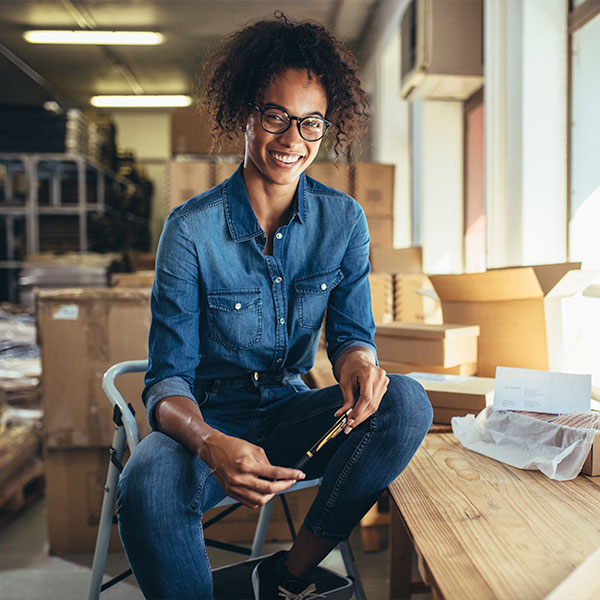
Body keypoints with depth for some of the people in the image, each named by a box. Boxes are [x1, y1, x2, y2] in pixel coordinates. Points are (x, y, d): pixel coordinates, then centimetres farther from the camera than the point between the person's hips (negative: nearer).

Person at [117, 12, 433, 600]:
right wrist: (210, 443, -37)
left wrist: (359, 358, -24)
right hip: (210, 416, -3)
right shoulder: (191, 227, -13)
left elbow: (350, 330, 3)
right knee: (147, 487, -36)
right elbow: (167, 378, -14)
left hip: (290, 411, 4)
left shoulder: (343, 219, -3)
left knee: (407, 403, -24)